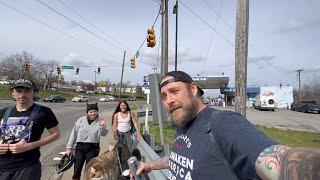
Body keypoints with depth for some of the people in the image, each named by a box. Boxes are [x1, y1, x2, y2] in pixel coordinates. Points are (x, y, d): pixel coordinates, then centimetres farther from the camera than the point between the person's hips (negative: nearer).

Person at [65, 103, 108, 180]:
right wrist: (69, 147, 4)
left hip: (93, 148, -1)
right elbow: (74, 134, 4)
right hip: (80, 147, 1)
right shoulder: (81, 120, 0)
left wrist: (102, 126, -25)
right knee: (77, 169, 7)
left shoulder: (99, 121, -2)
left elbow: (104, 134, -8)